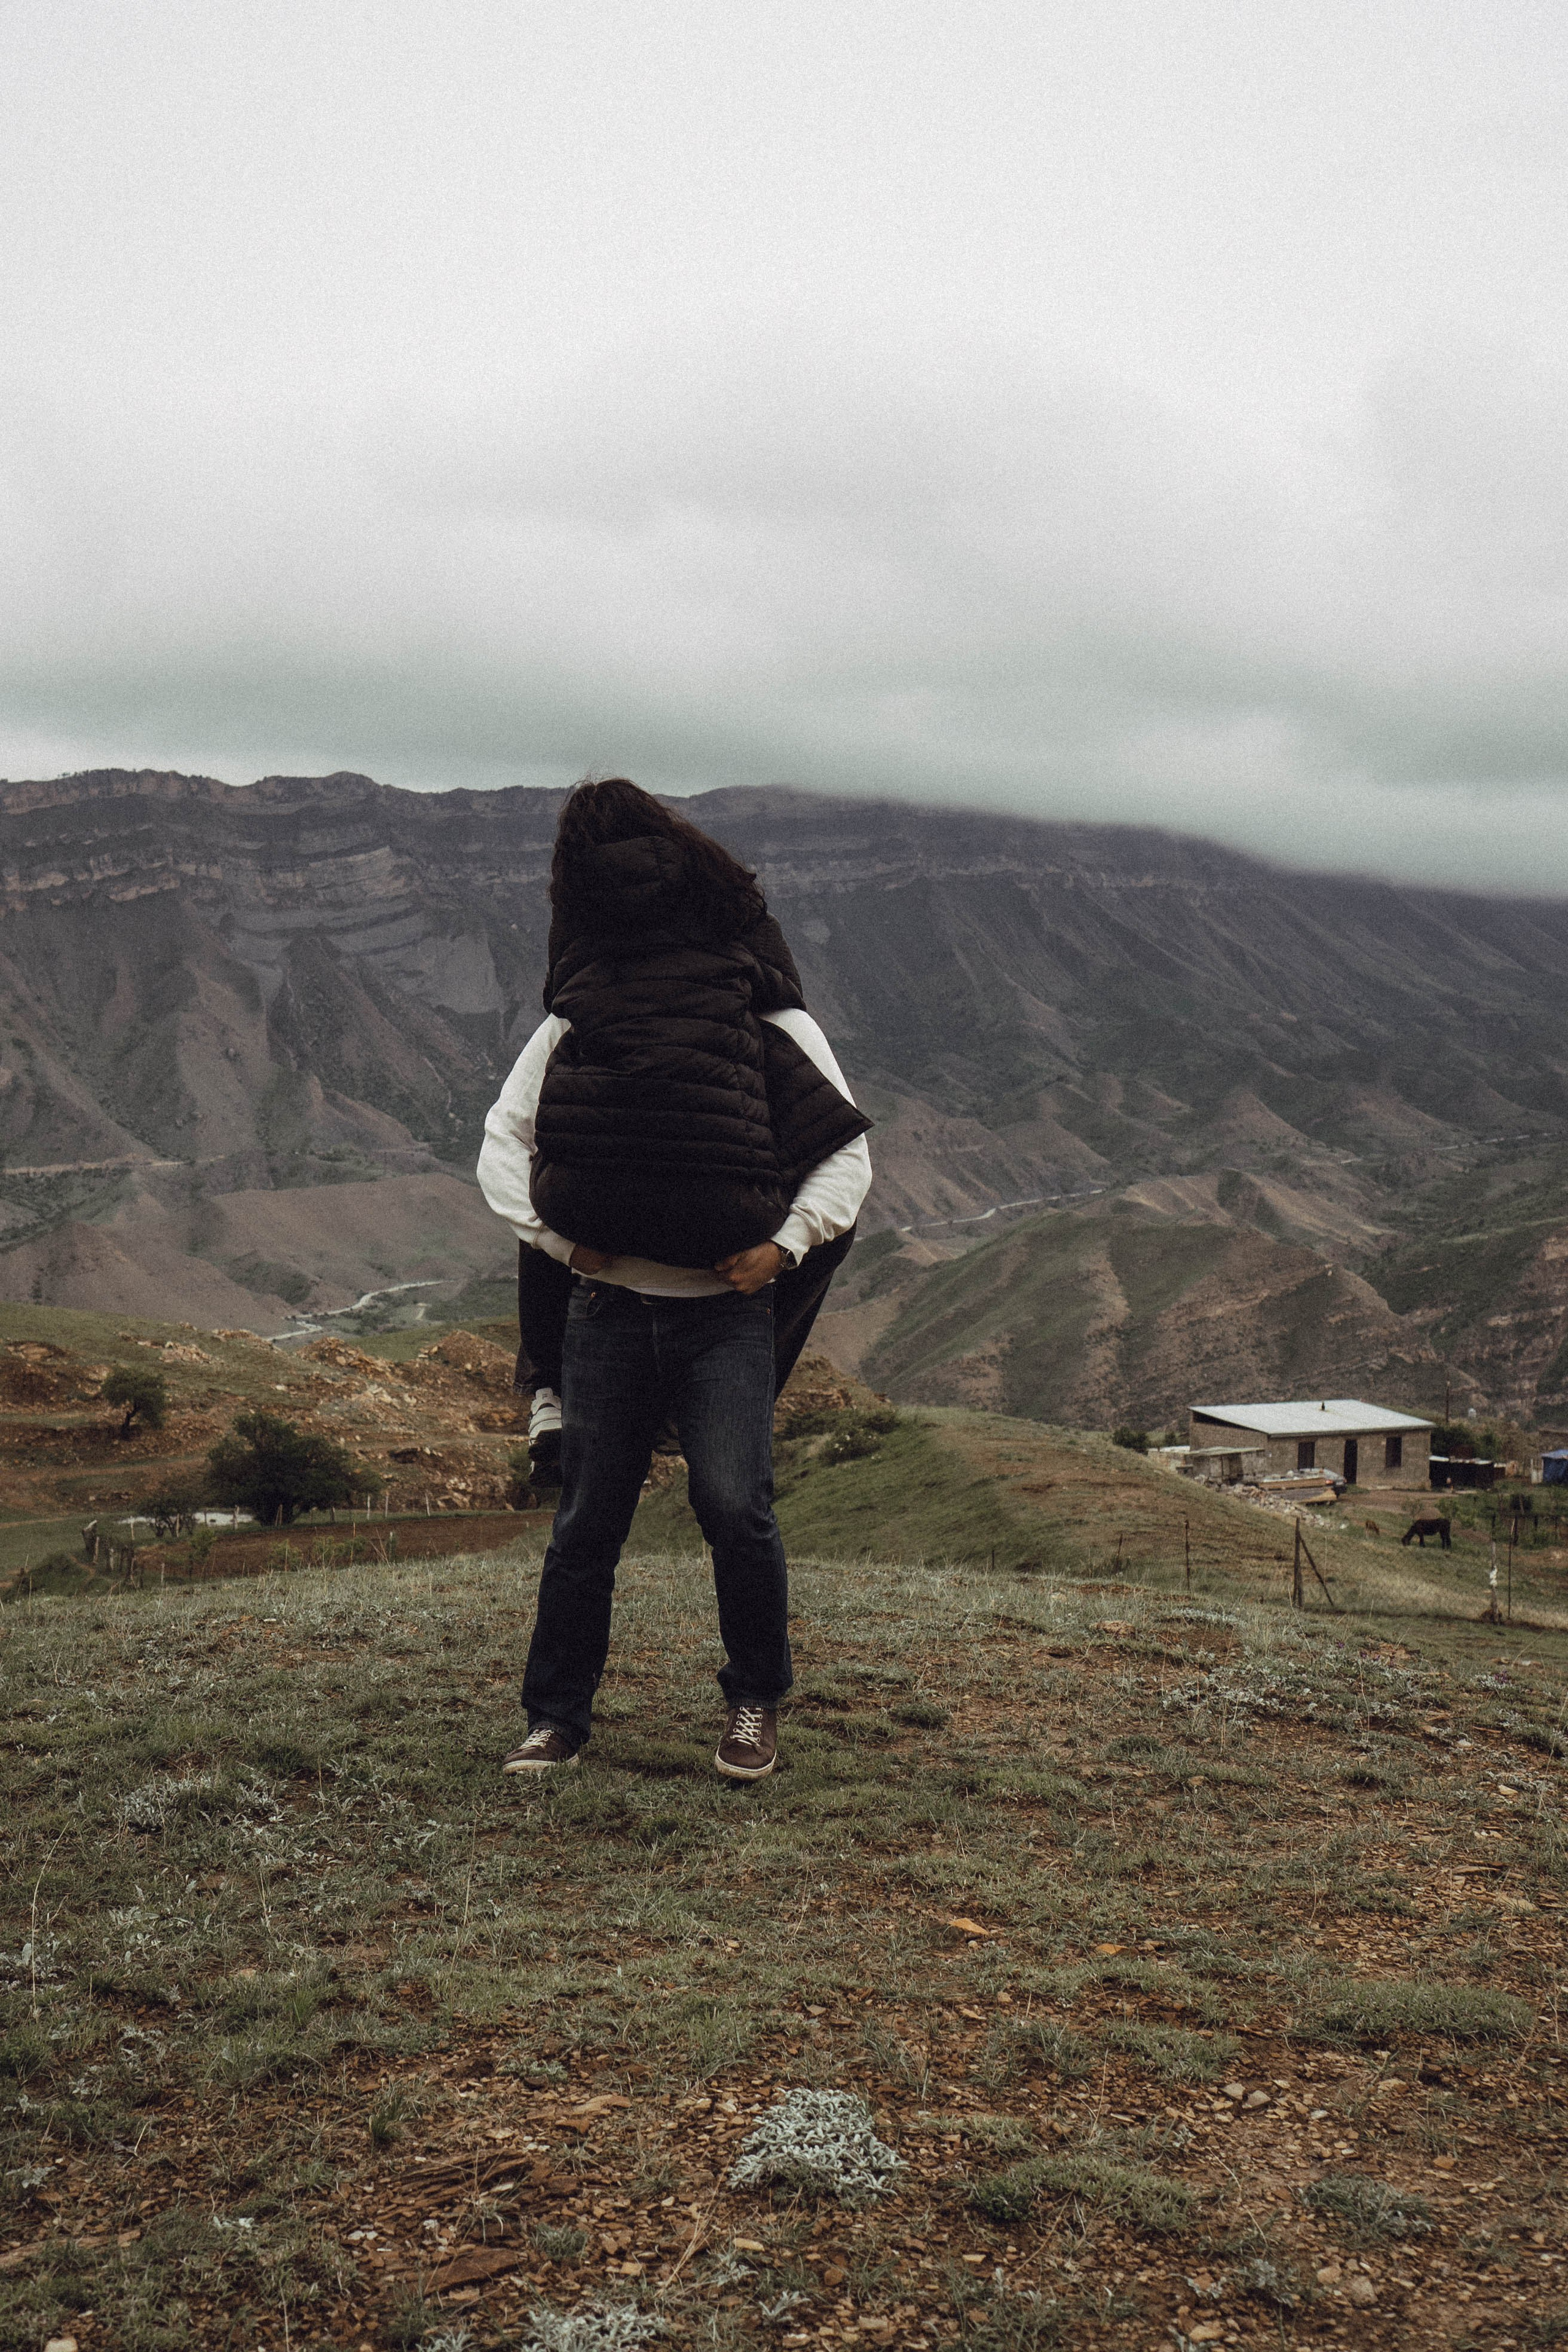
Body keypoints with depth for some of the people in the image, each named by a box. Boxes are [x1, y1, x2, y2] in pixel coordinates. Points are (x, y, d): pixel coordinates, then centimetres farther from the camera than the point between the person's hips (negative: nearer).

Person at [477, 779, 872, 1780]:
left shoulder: (768, 1015, 3)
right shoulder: (575, 1019, 8)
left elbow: (847, 1150, 4)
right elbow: (504, 1141, 12)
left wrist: (785, 1245, -8)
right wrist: (555, 1237, -1)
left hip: (727, 1307, -2)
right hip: (608, 1304, 2)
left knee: (735, 1505, -11)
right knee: (587, 1518, 6)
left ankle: (756, 1702, 9)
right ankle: (558, 1715, 17)